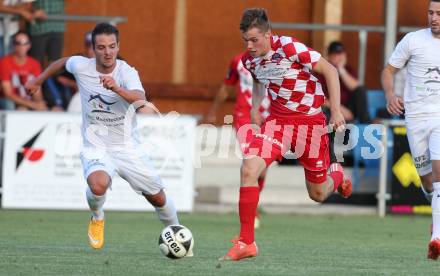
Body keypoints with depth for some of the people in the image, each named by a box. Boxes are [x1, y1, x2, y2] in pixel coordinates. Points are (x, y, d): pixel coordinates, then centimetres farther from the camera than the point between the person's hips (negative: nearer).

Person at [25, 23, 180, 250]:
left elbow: (139, 98, -38)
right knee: (98, 185, -32)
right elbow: (62, 62, 15)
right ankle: (97, 218, 2)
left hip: (127, 148, 0)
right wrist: (38, 81, 27)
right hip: (95, 147, 0)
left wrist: (117, 88, -56)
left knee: (157, 197, 8)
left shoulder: (127, 72, -18)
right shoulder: (81, 66, -10)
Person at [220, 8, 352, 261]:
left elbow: (330, 70, -14)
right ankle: (246, 243, -16)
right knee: (249, 169, -21)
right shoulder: (249, 60, -2)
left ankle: (337, 175, 47)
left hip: (310, 120, -4)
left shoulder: (291, 48, -21)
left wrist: (336, 110, -19)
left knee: (318, 194, 8)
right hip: (278, 120, 4)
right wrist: (256, 105, 8)